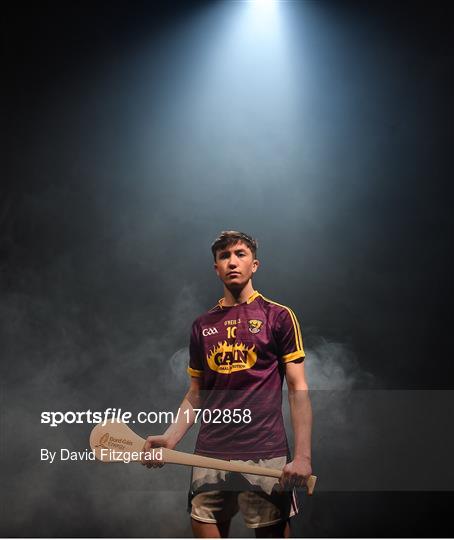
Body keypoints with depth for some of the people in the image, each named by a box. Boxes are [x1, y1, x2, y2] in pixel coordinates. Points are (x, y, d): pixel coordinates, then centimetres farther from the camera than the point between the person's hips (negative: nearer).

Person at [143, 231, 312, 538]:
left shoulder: (278, 316, 1)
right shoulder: (202, 325, 13)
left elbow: (298, 389, -3)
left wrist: (303, 456, -12)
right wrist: (170, 438, 2)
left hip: (265, 455, -3)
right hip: (209, 455, 4)